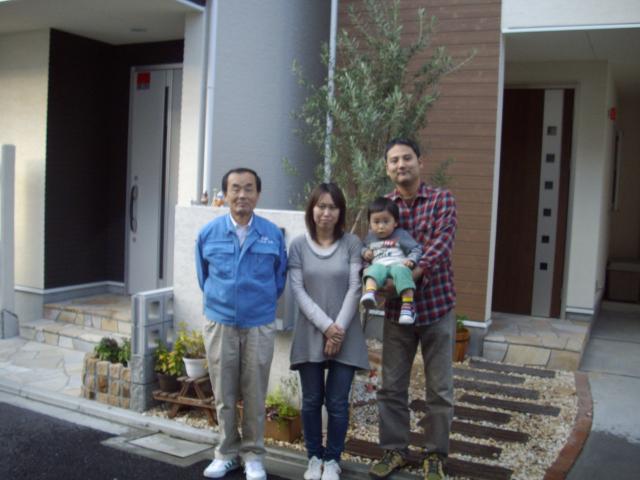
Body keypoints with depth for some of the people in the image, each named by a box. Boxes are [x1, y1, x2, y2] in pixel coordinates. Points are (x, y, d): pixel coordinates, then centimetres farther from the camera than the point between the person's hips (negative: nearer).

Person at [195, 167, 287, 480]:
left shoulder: (273, 234, -2)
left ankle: (253, 454, 23)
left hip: (260, 325, -1)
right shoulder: (208, 233, 0)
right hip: (219, 324, 1)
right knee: (224, 394, 10)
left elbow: (280, 278, 9)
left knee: (254, 395, 7)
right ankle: (227, 451, 26)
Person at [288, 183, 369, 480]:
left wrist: (339, 328, -13)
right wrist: (325, 326, -13)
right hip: (310, 334, 1)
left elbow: (355, 288, -5)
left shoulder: (352, 244, 0)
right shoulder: (298, 245, 1)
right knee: (312, 400, 9)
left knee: (337, 402, 3)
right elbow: (298, 291, -4)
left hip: (346, 334, -1)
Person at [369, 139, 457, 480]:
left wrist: (412, 273, -32)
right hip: (397, 309, 2)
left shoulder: (442, 199, -3)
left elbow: (441, 243, -17)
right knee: (392, 386, 10)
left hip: (436, 306, -2)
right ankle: (394, 450, 28)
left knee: (439, 389, 8)